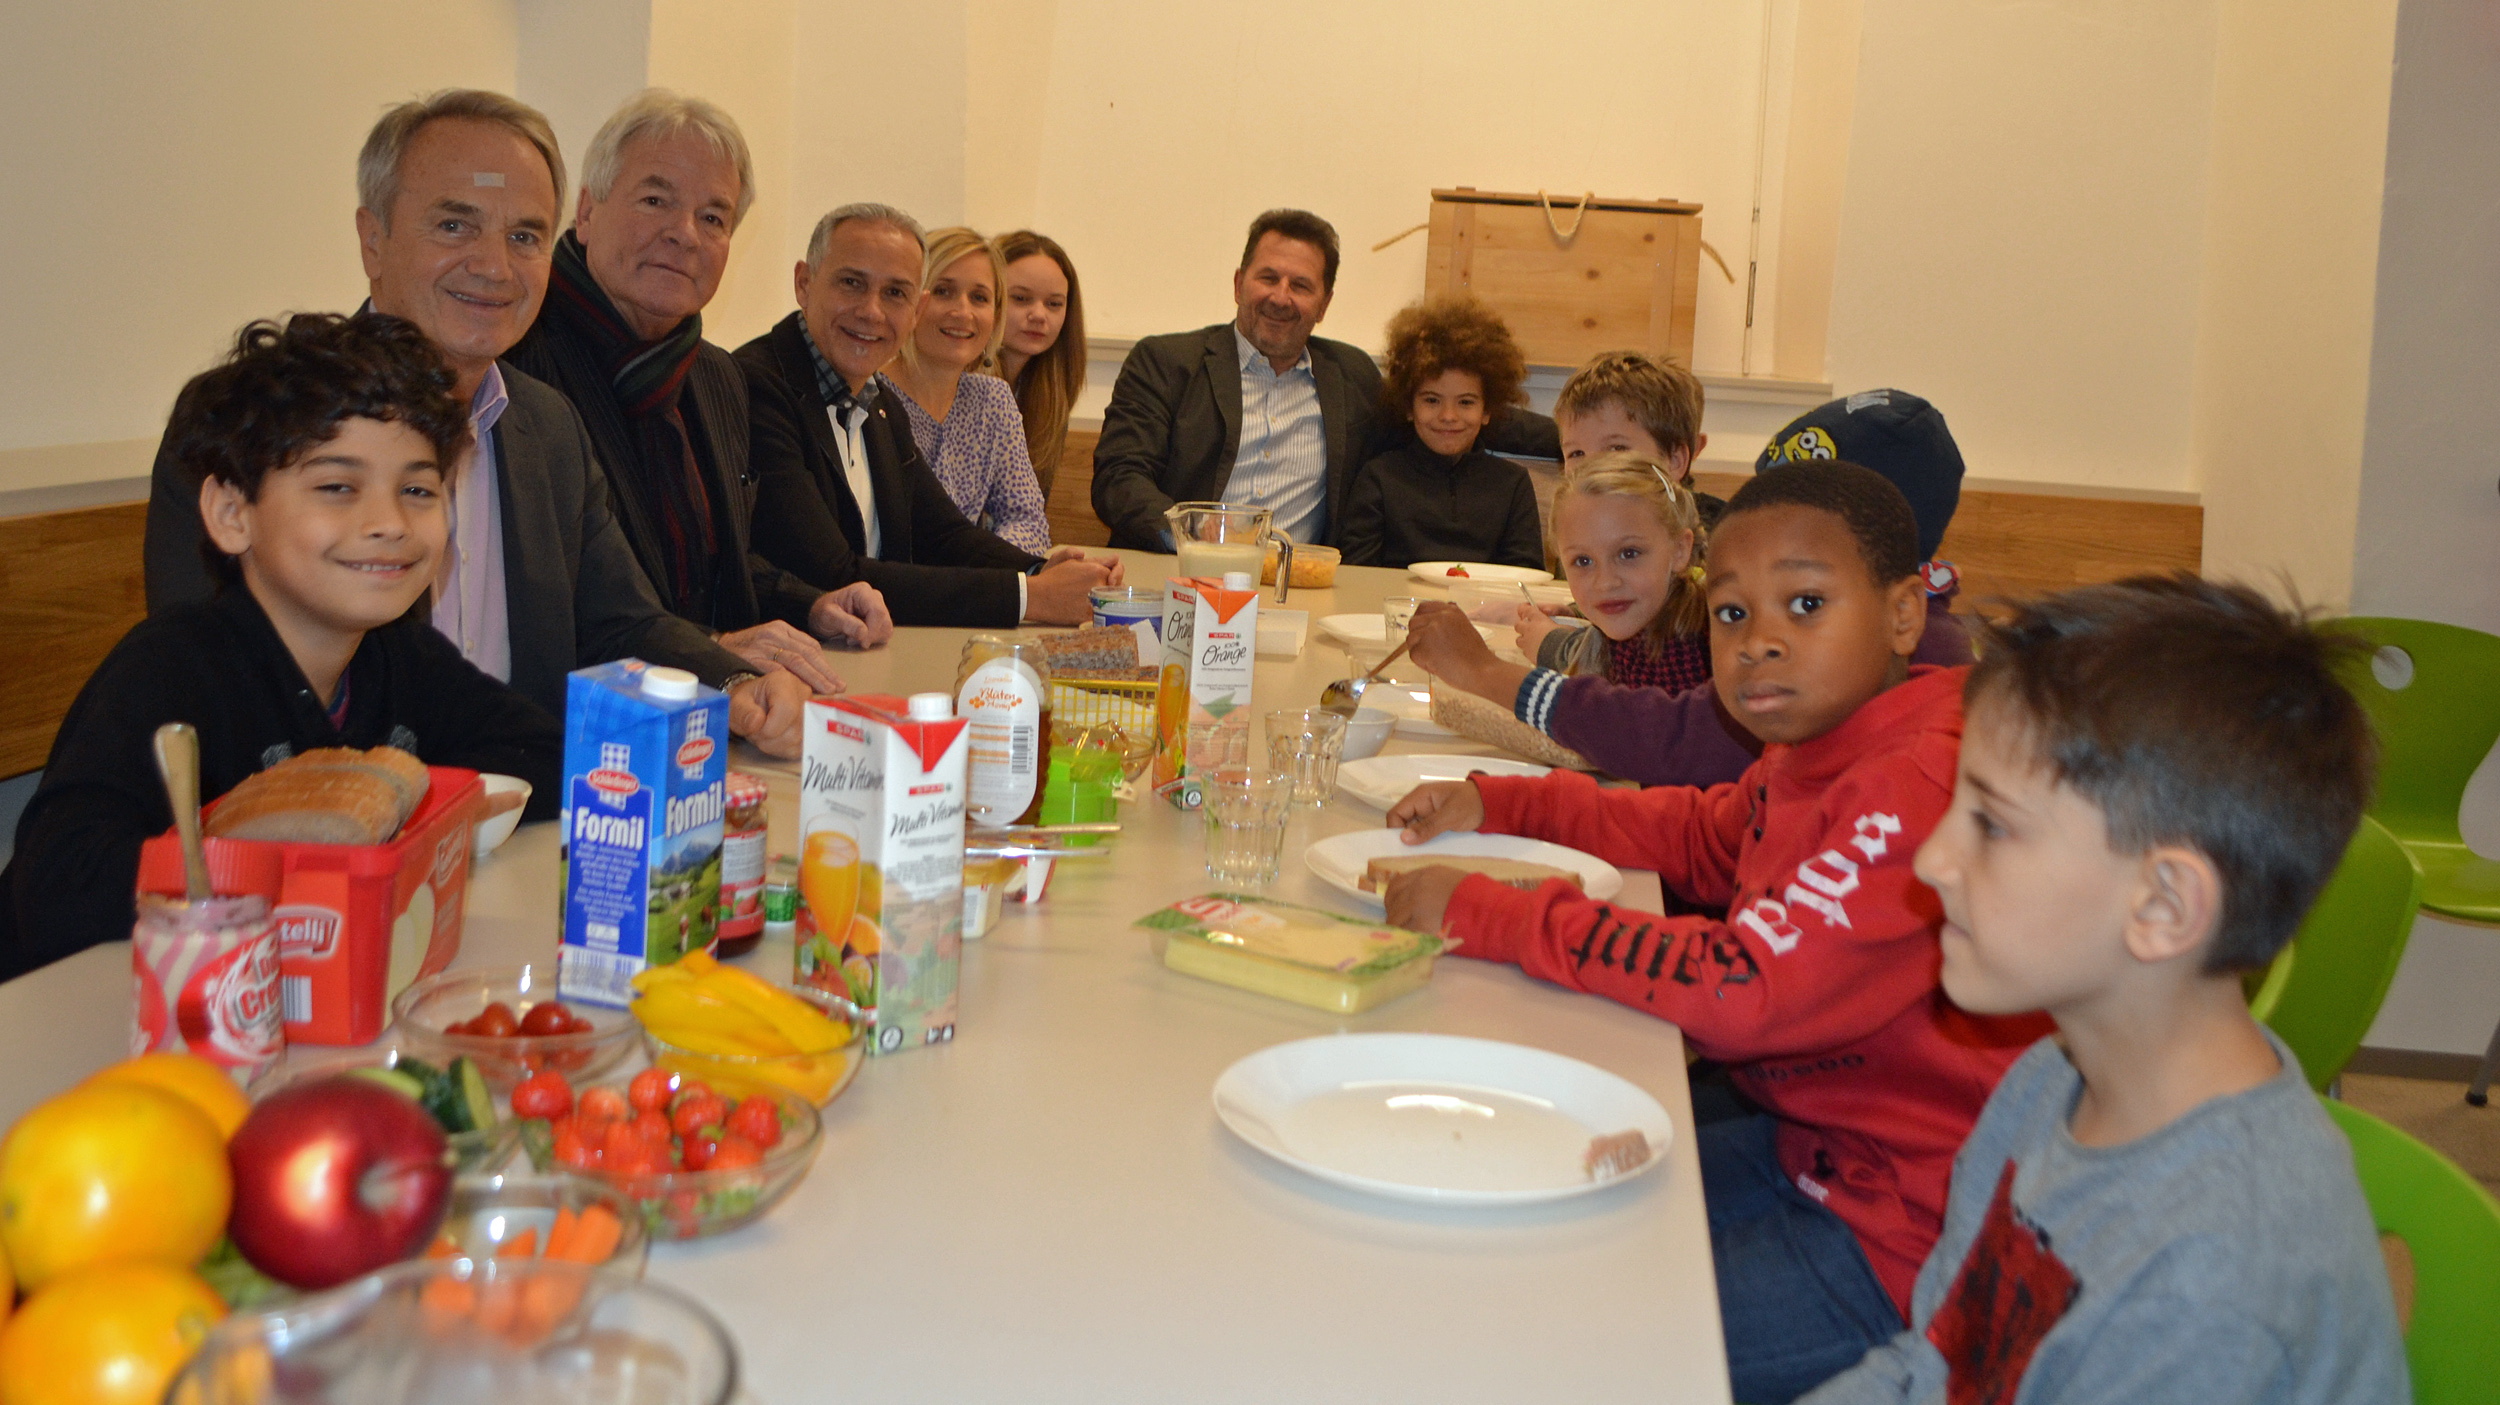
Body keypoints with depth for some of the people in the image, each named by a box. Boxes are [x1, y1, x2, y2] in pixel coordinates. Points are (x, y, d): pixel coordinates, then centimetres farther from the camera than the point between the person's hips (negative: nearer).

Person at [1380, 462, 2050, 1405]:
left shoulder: (1929, 793, -29)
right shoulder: (1820, 746, 3)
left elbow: (1741, 990, -33)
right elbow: (1703, 837, 22)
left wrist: (1484, 915, -25)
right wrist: (1496, 805, 10)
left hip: (1902, 1238, -9)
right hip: (1809, 1148, 9)